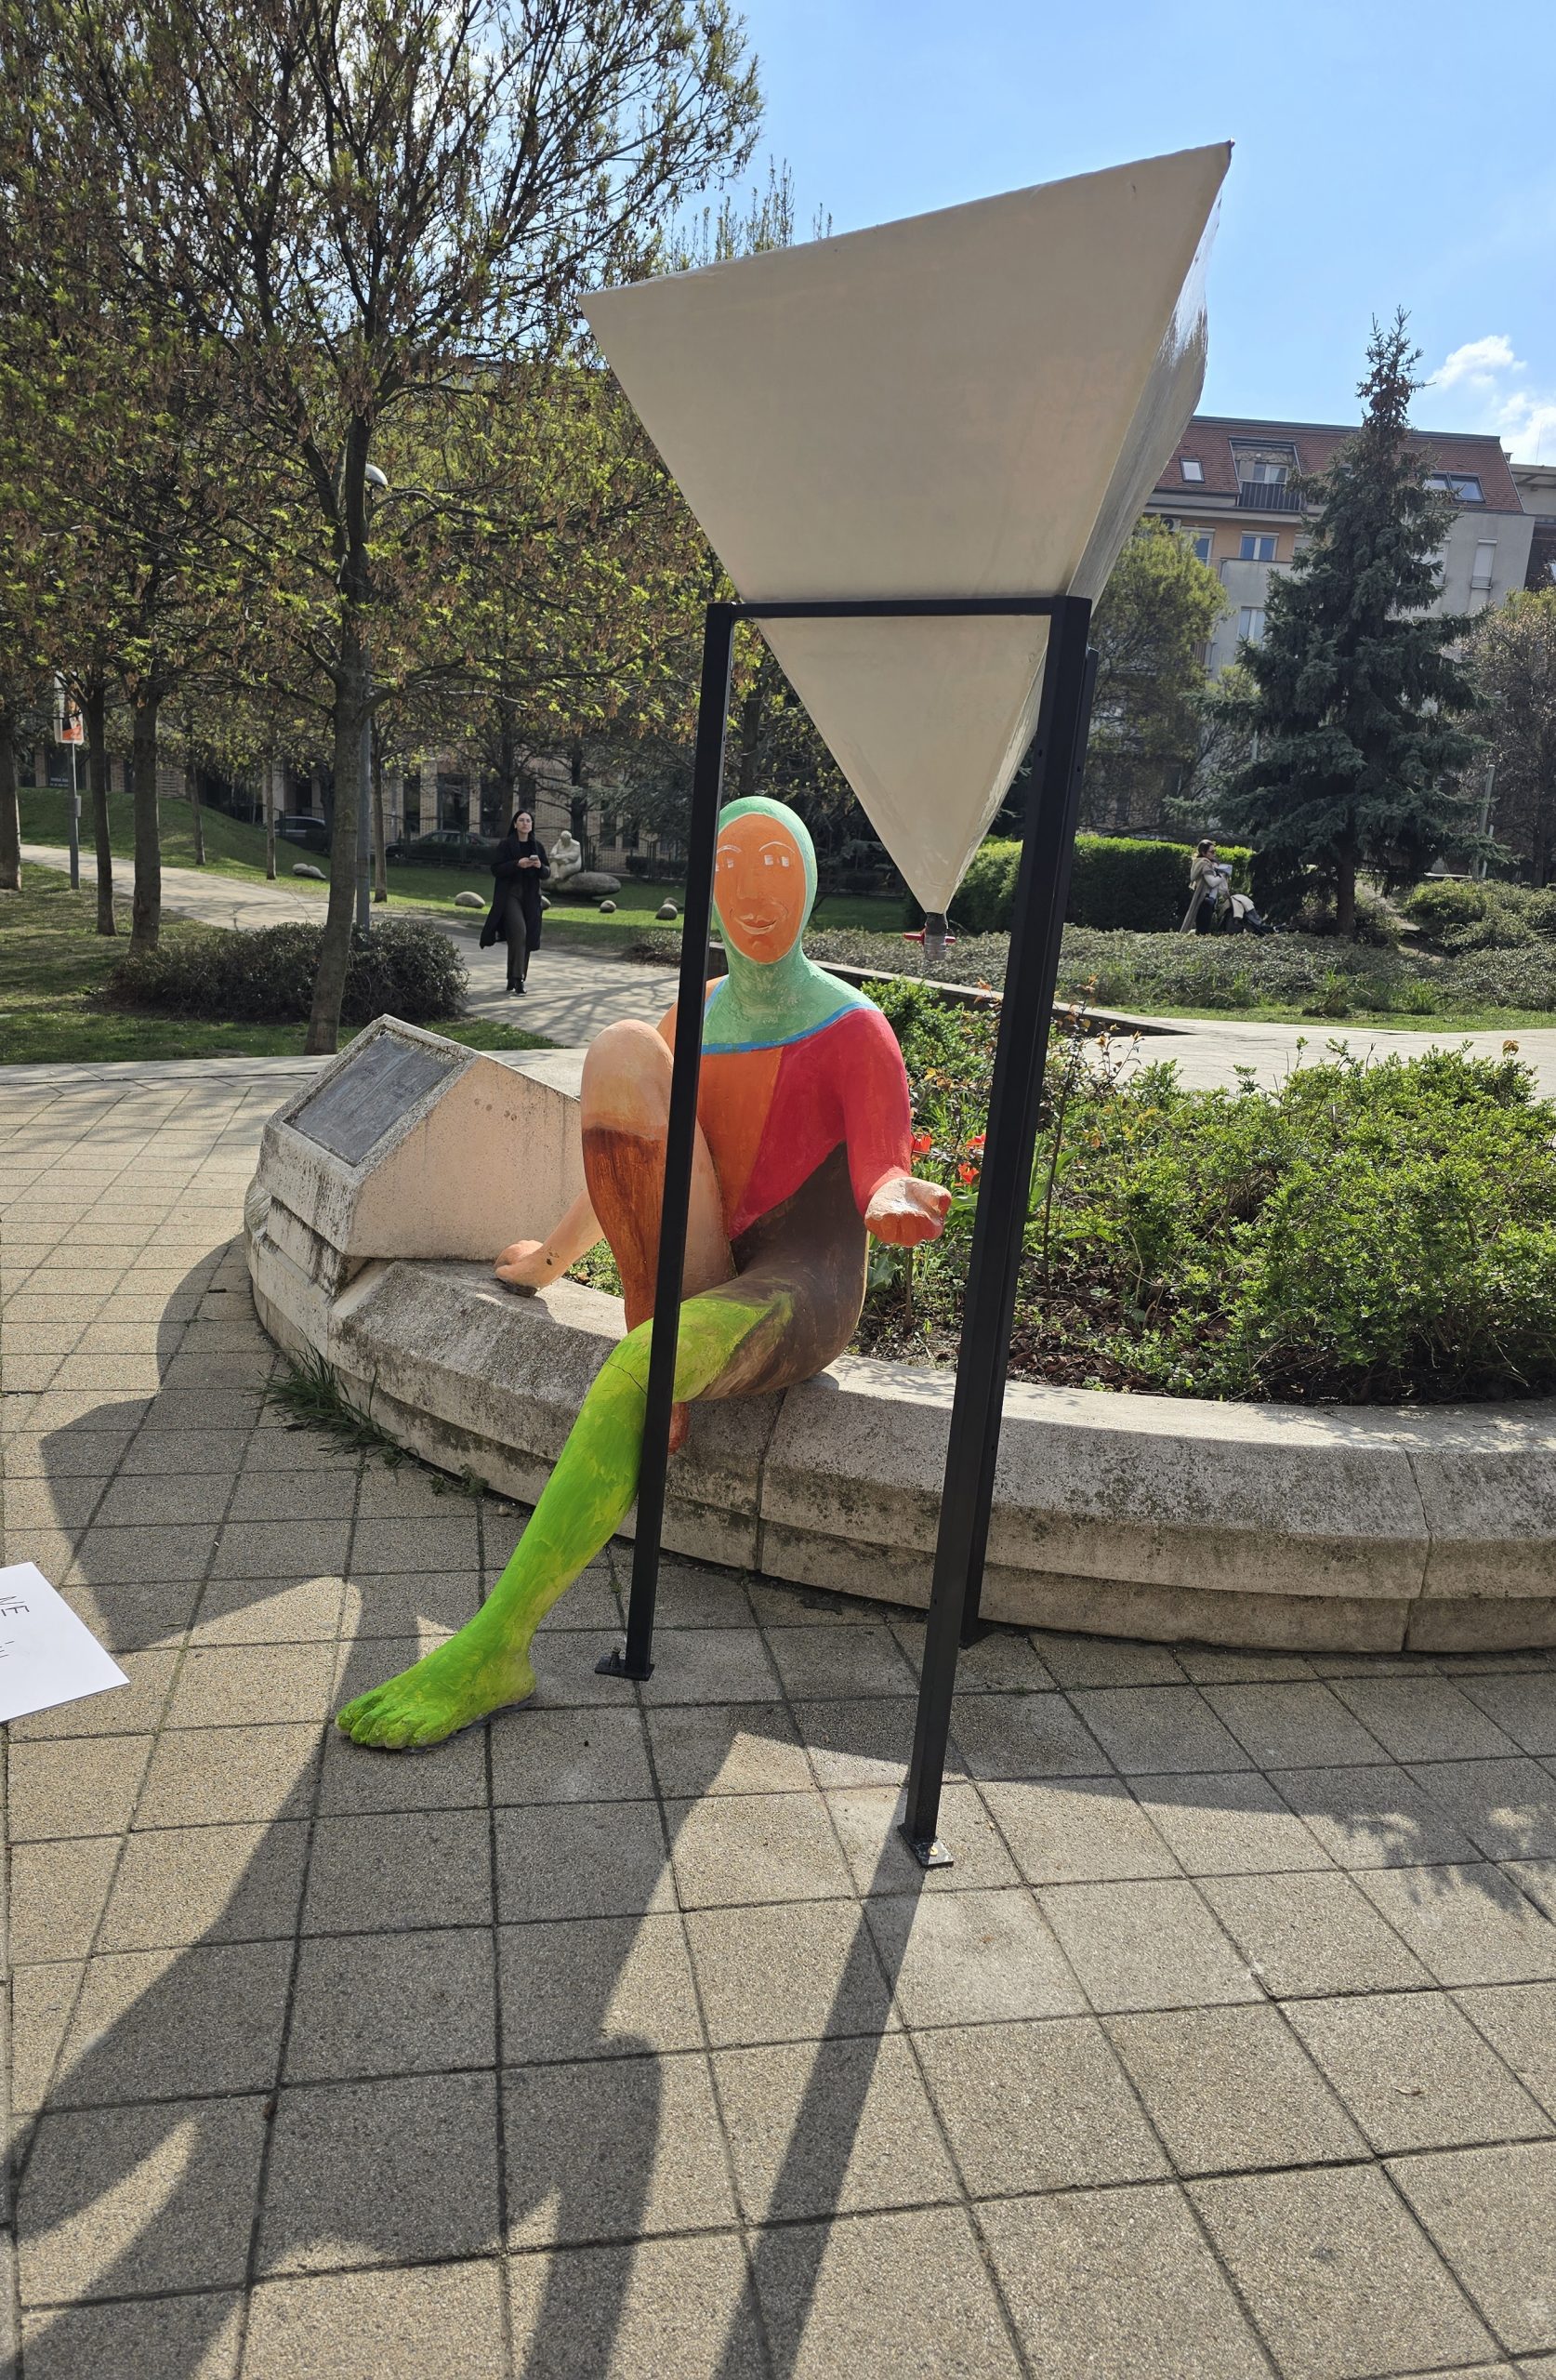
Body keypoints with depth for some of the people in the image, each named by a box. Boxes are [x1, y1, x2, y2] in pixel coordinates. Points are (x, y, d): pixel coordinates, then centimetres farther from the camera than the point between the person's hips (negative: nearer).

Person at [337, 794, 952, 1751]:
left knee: (633, 1373, -38)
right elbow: (631, 1150, 25)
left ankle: (495, 1648, -29)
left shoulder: (854, 1029, -3)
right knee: (618, 1051, -16)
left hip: (802, 1300, -5)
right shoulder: (697, 1015, 14)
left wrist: (895, 1203, -35)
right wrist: (556, 1254, 25)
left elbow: (885, 1173, -11)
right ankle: (673, 1359, -17)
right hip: (696, 1280, 5)